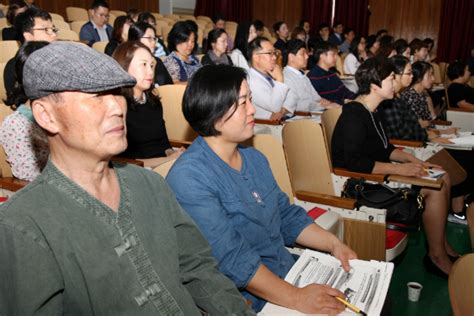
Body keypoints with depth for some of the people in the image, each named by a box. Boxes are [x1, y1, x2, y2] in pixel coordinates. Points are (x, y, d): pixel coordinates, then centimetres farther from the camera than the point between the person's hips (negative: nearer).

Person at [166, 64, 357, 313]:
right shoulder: (188, 178, -20)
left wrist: (333, 243, 1)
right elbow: (231, 259, -23)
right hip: (249, 302, -7)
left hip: (291, 273, 7)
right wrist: (296, 299, -24)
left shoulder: (254, 159, 8)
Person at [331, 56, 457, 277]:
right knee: (435, 187, -15)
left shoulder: (370, 111, 11)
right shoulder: (354, 116, -20)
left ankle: (441, 243, 15)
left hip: (377, 174, 10)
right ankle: (436, 256, 0)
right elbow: (354, 162, -29)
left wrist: (412, 159, 3)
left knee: (443, 178, 6)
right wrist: (399, 169, -26)